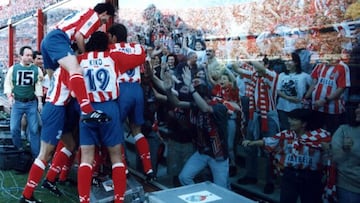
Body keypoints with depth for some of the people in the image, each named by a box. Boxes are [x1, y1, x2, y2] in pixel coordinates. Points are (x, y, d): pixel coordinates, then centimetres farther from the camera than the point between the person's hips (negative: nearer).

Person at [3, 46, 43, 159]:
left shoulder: (36, 69, 1)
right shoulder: (13, 68, 0)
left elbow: (38, 86, 3)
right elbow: (7, 83, 5)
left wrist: (40, 102, 0)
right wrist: (9, 96, -10)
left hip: (32, 103, 0)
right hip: (17, 103, 0)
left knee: (34, 129, 0)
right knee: (14, 128, 1)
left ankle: (36, 155, 6)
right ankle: (18, 150, 23)